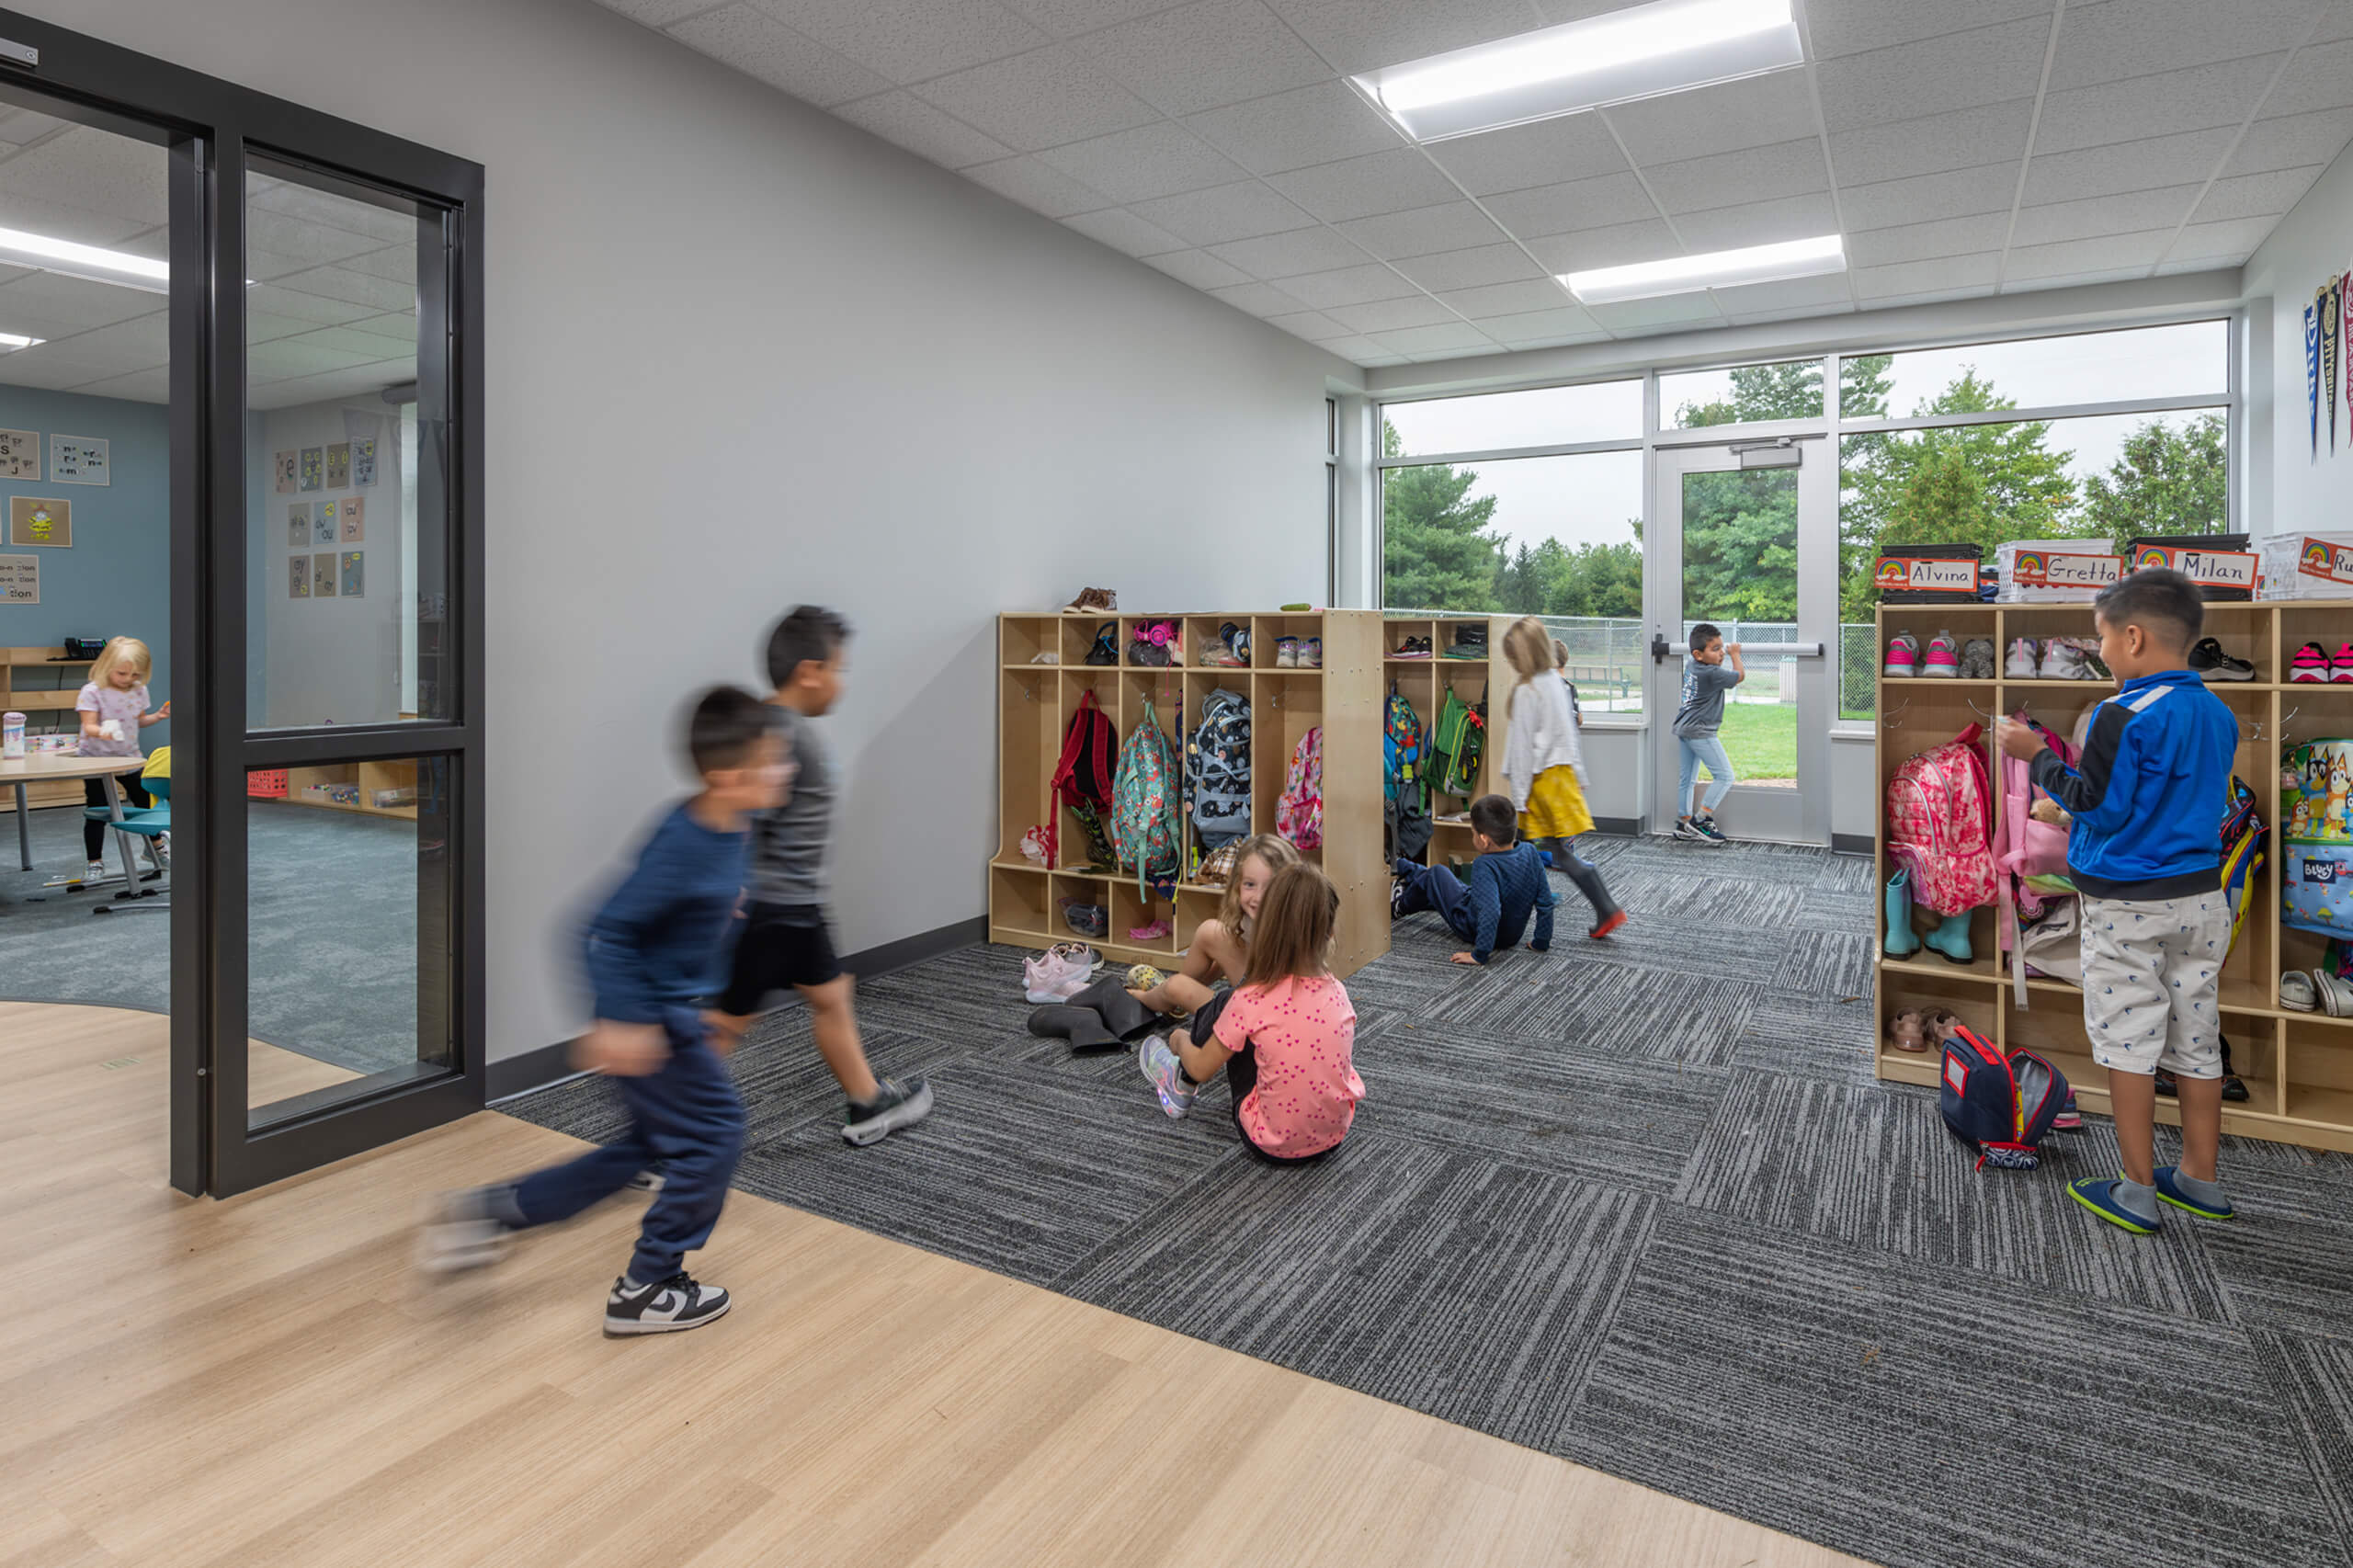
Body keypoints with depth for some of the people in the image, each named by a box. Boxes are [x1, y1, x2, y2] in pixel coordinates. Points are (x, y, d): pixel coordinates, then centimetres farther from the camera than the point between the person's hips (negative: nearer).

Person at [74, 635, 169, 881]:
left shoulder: (139, 690, 1)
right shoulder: (92, 692, -15)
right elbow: (88, 726, -22)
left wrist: (158, 716, -6)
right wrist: (101, 732, -43)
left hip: (130, 758, 5)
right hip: (97, 760, -5)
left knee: (146, 802, 14)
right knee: (97, 813, 0)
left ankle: (155, 847, 34)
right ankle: (95, 863, 8)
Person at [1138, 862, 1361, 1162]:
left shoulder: (1251, 1002, -19)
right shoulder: (1338, 992, -6)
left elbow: (1202, 1069, -7)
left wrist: (1181, 1041, 17)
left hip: (1272, 1145, -4)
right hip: (1334, 1136, 5)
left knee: (1224, 1002, 7)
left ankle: (1181, 1087, 31)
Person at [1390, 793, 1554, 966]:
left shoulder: (1485, 866, -36)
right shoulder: (1530, 853, -17)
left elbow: (1490, 912, -45)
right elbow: (1545, 903, -11)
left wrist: (1479, 954, -36)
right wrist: (1541, 943, -1)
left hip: (1473, 929, -6)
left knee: (1436, 874, 14)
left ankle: (1401, 905, 41)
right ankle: (1399, 867, 51)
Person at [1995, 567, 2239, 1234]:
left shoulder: (2125, 715, -18)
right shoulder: (2219, 715, 7)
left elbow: (2095, 805, -16)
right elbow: (2185, 795, 16)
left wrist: (2039, 756, -7)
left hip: (2127, 906, -7)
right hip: (2201, 899, 7)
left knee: (2126, 1042, 2)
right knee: (2196, 1041, 15)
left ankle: (2138, 1192, 8)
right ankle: (2201, 1179, 26)